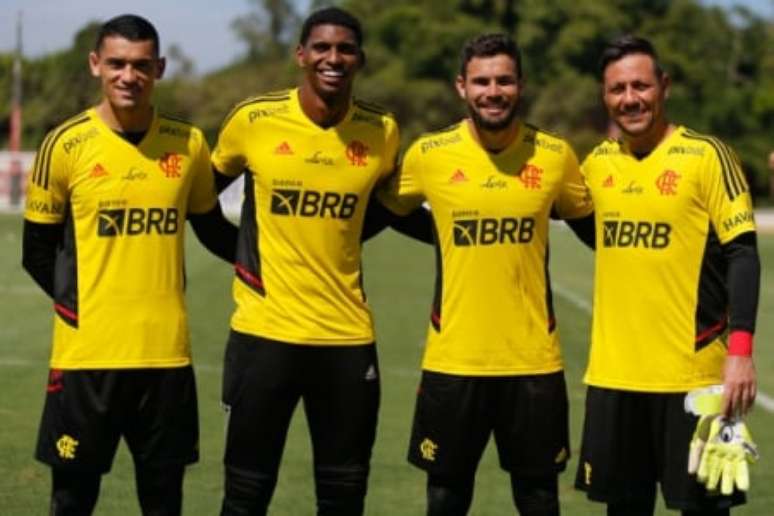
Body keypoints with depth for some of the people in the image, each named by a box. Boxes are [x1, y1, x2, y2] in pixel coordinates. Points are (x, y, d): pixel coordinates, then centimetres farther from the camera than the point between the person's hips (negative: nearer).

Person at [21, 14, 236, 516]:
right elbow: (38, 252, 3)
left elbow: (213, 230, 18)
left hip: (167, 352, 3)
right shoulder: (67, 144, -5)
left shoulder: (189, 143, 4)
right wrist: (81, 307, -4)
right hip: (88, 352, -2)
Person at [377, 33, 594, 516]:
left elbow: (589, 221, 15)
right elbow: (388, 206, 13)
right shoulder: (429, 154, -5)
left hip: (534, 359, 0)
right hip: (453, 359, 0)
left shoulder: (556, 155, -2)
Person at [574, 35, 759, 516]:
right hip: (614, 372, 5)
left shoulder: (707, 155, -8)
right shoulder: (597, 163, 8)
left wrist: (741, 349, -18)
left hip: (692, 373, -5)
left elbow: (742, 255, -11)